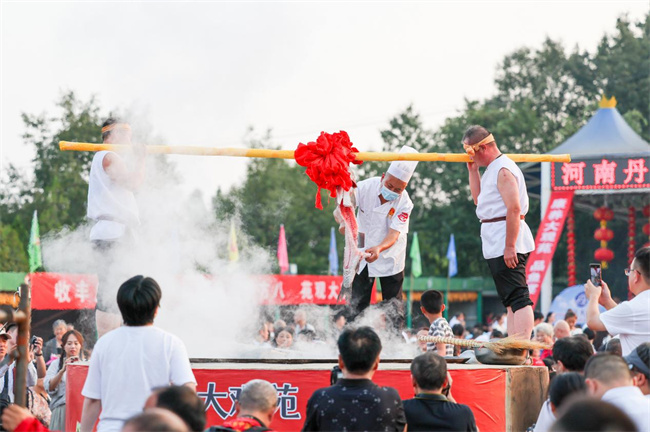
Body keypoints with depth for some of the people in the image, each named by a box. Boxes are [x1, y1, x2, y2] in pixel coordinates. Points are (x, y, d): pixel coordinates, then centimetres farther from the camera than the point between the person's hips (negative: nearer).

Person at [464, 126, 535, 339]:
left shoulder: (503, 170, -15)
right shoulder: (492, 169, 17)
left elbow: (514, 209, -22)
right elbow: (478, 199, 27)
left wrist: (510, 246, -26)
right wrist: (473, 169, 18)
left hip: (506, 242, -11)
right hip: (495, 246, 11)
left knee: (517, 297, -15)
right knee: (511, 300, 13)